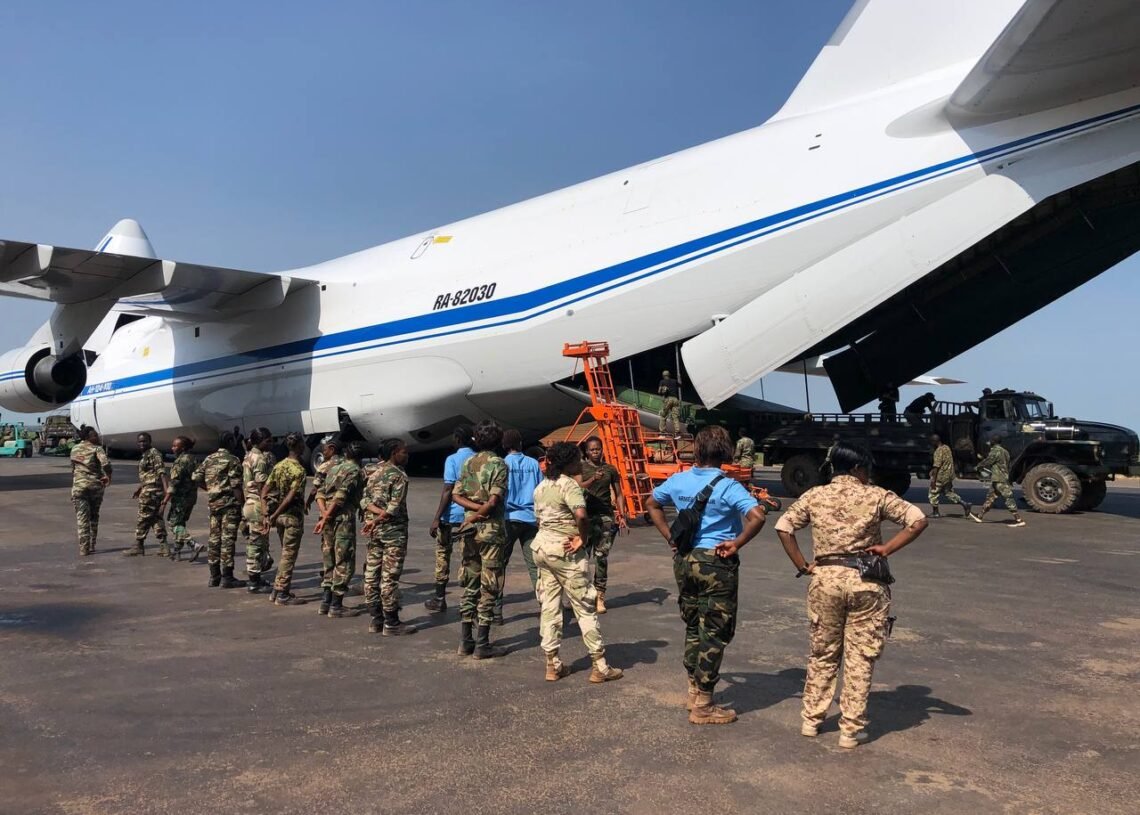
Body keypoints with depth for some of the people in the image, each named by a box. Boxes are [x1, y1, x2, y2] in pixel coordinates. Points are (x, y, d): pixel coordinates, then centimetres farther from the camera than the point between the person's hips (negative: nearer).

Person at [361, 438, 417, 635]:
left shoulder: (375, 473, 12)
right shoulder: (399, 475, -12)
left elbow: (364, 500, 4)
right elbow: (395, 507, -19)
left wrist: (378, 513, -8)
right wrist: (380, 518, -10)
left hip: (375, 530, 8)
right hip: (393, 530, -8)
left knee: (372, 574, 9)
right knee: (390, 577, -4)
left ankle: (376, 619, 17)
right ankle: (391, 623, 1)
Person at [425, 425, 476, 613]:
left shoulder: (452, 460, -9)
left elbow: (448, 490, -15)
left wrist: (436, 518, -14)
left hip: (452, 515, -4)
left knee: (443, 554, 8)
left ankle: (439, 599, 10)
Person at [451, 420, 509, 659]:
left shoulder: (468, 463, 9)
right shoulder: (499, 464, -9)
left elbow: (456, 495, 3)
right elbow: (494, 500, -19)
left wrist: (475, 509, -5)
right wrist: (481, 513, -5)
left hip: (469, 529, 6)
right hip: (491, 530, -6)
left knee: (470, 585, 13)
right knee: (488, 588, 1)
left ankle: (466, 640, 17)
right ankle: (482, 645, 4)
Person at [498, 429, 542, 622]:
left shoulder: (503, 464, -4)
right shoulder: (533, 464, 6)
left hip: (509, 519, -3)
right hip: (531, 519, 3)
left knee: (500, 564, 4)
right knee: (534, 564, 6)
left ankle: (496, 611, 3)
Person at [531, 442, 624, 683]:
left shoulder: (541, 487, 12)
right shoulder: (569, 485, -15)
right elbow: (581, 515, -30)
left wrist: (550, 537, 8)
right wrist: (583, 538, -15)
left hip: (542, 546, 8)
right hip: (565, 551, -8)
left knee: (549, 606, 11)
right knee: (585, 607, 1)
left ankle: (552, 664, 16)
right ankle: (600, 667, 8)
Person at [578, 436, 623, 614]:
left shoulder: (610, 469, 8)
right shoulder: (581, 467, 4)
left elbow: (618, 494, 11)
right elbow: (579, 487, -11)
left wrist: (621, 514, 0)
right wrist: (593, 479, -29)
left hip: (605, 516, 1)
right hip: (586, 515, -1)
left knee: (601, 557, -1)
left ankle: (600, 597, 3)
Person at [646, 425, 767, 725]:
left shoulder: (679, 481, 3)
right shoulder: (728, 487, -15)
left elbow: (652, 503, 18)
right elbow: (757, 516, -28)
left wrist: (670, 537, 15)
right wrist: (737, 543, -16)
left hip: (684, 559, 6)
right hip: (716, 564, -6)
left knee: (693, 626, 20)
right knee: (715, 632, 5)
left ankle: (694, 691, 31)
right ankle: (703, 706, 11)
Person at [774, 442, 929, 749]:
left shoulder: (814, 496, 3)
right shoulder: (876, 496, -2)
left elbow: (783, 527, 2)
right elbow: (918, 521, -7)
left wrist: (802, 566, 4)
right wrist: (887, 548, -6)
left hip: (825, 579, 2)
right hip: (866, 582, -2)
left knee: (822, 654, 17)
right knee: (860, 659, 8)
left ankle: (811, 720, 25)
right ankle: (850, 731, 13)